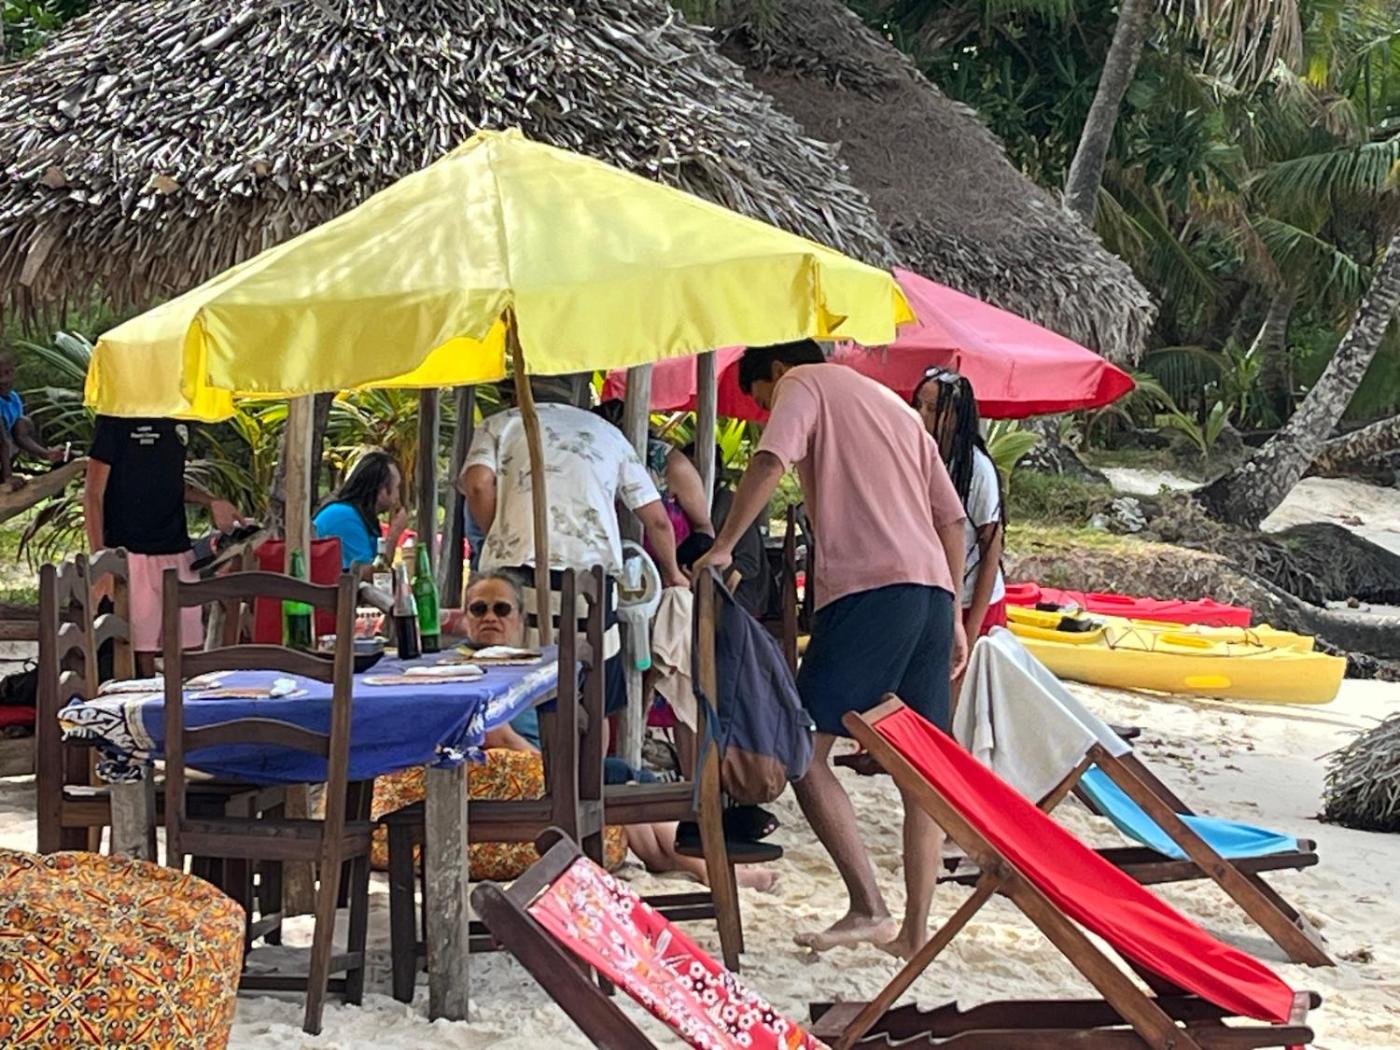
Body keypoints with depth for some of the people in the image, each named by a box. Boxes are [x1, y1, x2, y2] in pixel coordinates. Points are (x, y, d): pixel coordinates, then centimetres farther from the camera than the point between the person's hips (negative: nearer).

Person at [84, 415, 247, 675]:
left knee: (188, 649, 3)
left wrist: (210, 502, 8)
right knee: (141, 650, -4)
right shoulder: (116, 419, -7)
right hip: (131, 553, -6)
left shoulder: (177, 419, 12)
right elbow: (93, 494, -7)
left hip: (178, 552, 6)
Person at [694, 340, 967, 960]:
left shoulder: (803, 384, 9)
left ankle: (868, 908, -9)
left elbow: (770, 462, -12)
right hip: (934, 589, 8)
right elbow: (952, 519, 24)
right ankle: (915, 929, 9)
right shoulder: (895, 406, 30)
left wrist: (722, 547, -10)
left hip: (868, 589, -8)